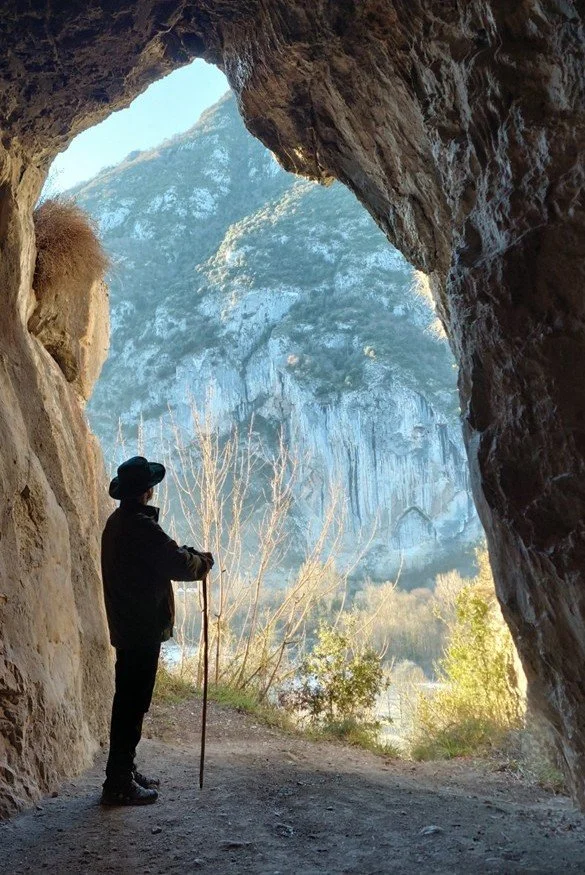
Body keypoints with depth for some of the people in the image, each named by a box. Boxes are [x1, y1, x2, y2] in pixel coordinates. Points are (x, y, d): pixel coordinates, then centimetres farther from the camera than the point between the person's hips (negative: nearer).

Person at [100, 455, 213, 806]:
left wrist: (187, 554, 10)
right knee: (133, 705, -2)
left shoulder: (117, 523, 10)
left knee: (128, 701, 17)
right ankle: (119, 783, 5)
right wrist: (204, 560, -2)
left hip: (126, 628, 10)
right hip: (143, 630, -10)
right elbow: (180, 566, -21)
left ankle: (124, 771, 28)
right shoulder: (142, 526, -21)